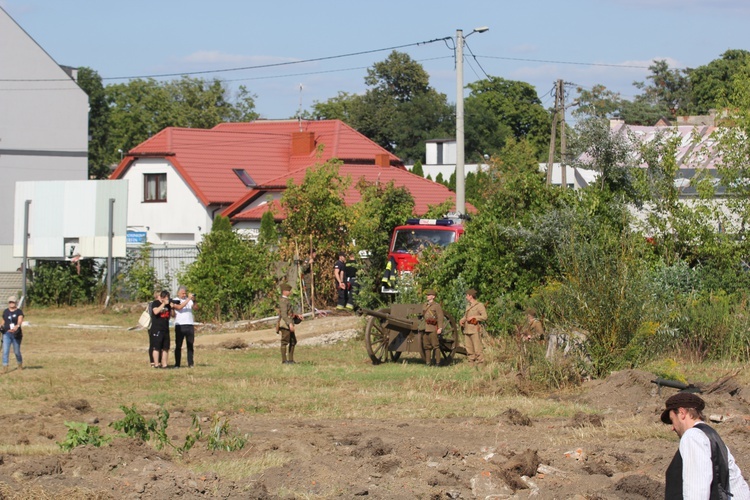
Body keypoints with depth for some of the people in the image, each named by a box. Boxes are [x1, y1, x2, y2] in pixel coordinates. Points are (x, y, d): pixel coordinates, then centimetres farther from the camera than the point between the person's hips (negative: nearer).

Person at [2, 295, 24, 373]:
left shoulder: (19, 312, -4)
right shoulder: (5, 312, 9)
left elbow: (20, 320, -21)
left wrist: (17, 326, -40)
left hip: (16, 334, -3)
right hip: (6, 334, 3)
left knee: (17, 351, 8)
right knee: (5, 351, -9)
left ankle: (20, 364, 34)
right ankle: (5, 367, -10)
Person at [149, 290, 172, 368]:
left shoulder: (167, 304, 15)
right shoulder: (155, 303, -4)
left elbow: (171, 315, 19)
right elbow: (156, 311, -22)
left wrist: (172, 308, 0)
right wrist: (163, 304, -20)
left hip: (165, 329, 7)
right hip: (157, 329, -7)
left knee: (165, 348, 6)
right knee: (156, 347, -7)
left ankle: (164, 364, 10)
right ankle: (156, 364, -6)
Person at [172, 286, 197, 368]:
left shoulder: (189, 300, 13)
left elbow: (195, 308, 2)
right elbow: (179, 307, -16)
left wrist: (194, 301, -16)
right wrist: (188, 299, -19)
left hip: (190, 325, 3)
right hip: (180, 325, -3)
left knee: (190, 345, 3)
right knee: (178, 345, -1)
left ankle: (190, 363, 6)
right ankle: (177, 364, 1)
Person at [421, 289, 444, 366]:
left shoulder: (437, 306, -1)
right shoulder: (424, 306, 18)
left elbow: (440, 317, -6)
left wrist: (440, 328, -14)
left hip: (433, 329, -7)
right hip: (425, 329, 7)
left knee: (435, 346, -7)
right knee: (426, 346, 5)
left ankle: (437, 362, -6)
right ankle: (428, 362, 8)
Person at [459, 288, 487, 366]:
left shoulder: (479, 305, -4)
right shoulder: (468, 306, 19)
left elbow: (484, 317, -12)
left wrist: (473, 317, -16)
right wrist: (461, 320, 5)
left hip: (475, 330, -8)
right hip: (467, 330, 8)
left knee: (477, 349, -10)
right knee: (469, 349, 6)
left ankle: (480, 364, -8)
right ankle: (471, 364, 10)